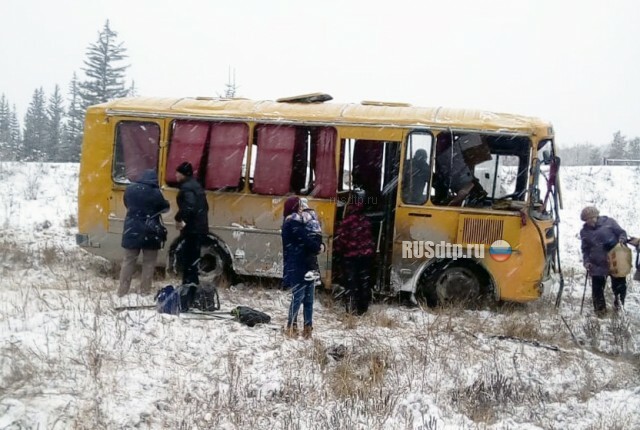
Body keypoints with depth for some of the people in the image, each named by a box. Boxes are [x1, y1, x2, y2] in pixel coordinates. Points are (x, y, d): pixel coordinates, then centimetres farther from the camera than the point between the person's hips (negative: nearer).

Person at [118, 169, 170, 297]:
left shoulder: (130, 189, -2)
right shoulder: (155, 193, -14)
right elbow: (165, 207, -1)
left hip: (132, 230, 3)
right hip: (150, 232, -3)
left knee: (128, 261, 12)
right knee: (148, 262, 8)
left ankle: (122, 291, 14)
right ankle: (145, 291, 9)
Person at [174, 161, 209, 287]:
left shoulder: (186, 187, -13)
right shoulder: (196, 186, 18)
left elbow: (189, 207, -29)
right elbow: (205, 207, 22)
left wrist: (179, 218, -19)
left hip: (192, 229, -10)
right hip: (199, 228, 10)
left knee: (188, 259, -8)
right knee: (192, 258, 17)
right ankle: (193, 285, 24)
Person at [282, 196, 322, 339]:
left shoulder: (298, 222, 18)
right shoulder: (292, 223, -11)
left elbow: (312, 236, 15)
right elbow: (306, 241, -16)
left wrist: (317, 243, -4)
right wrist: (318, 246, 1)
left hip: (307, 266, 9)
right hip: (297, 267, -9)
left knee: (308, 299, 9)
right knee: (298, 297, -6)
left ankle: (308, 328, 13)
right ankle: (291, 327, 3)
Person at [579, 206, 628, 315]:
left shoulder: (608, 222, -5)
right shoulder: (585, 232, 6)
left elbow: (621, 232, 1)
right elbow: (585, 249, 12)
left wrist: (622, 239, -21)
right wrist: (586, 261, -2)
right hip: (597, 264, 2)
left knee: (619, 284, 10)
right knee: (597, 287, 7)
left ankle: (619, 300, 35)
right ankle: (600, 308, 23)